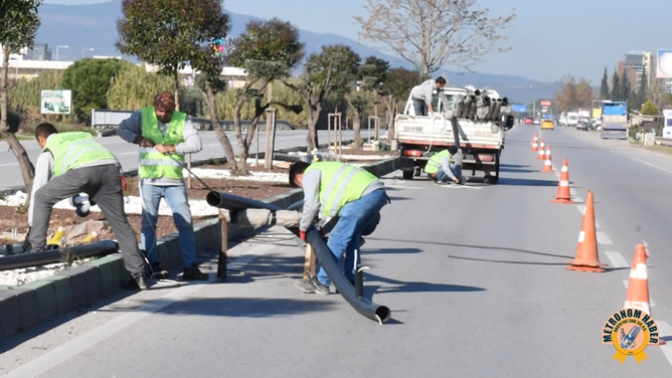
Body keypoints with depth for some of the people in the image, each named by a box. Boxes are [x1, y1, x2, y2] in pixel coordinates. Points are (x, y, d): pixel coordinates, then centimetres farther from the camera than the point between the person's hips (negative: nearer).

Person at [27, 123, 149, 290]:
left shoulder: (48, 150, 30)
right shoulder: (83, 135, 44)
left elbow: (38, 186, 32)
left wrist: (32, 223, 39)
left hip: (84, 170, -4)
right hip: (111, 167, 5)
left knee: (42, 197, 18)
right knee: (120, 224, 14)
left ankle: (36, 249, 16)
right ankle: (138, 274, 11)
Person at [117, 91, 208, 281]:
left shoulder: (183, 120, -1)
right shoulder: (142, 115, 0)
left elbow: (196, 144, -12)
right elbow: (122, 129, 2)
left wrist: (170, 148, -20)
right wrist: (138, 139, -14)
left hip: (174, 181, 0)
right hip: (150, 180, 0)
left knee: (185, 223, -2)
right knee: (149, 223, 3)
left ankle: (190, 267, 1)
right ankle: (154, 265, 12)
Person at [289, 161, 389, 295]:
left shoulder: (310, 173, 5)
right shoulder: (325, 169, 33)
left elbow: (311, 204, -1)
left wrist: (303, 228, 10)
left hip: (365, 195, -10)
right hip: (379, 193, 10)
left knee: (338, 238, -5)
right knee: (352, 237, 19)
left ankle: (321, 282, -3)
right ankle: (351, 281, 23)